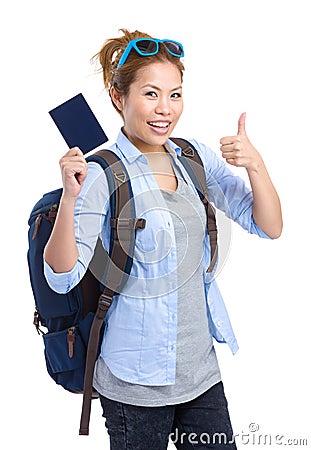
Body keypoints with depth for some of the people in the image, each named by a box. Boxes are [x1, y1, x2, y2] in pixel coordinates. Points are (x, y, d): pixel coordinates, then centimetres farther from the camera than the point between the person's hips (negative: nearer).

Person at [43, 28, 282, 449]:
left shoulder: (194, 157, 3)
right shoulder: (102, 175, -14)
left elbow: (270, 227, 2)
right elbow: (63, 277, -18)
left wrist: (255, 164, -15)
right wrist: (69, 198, -32)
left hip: (200, 365, 5)